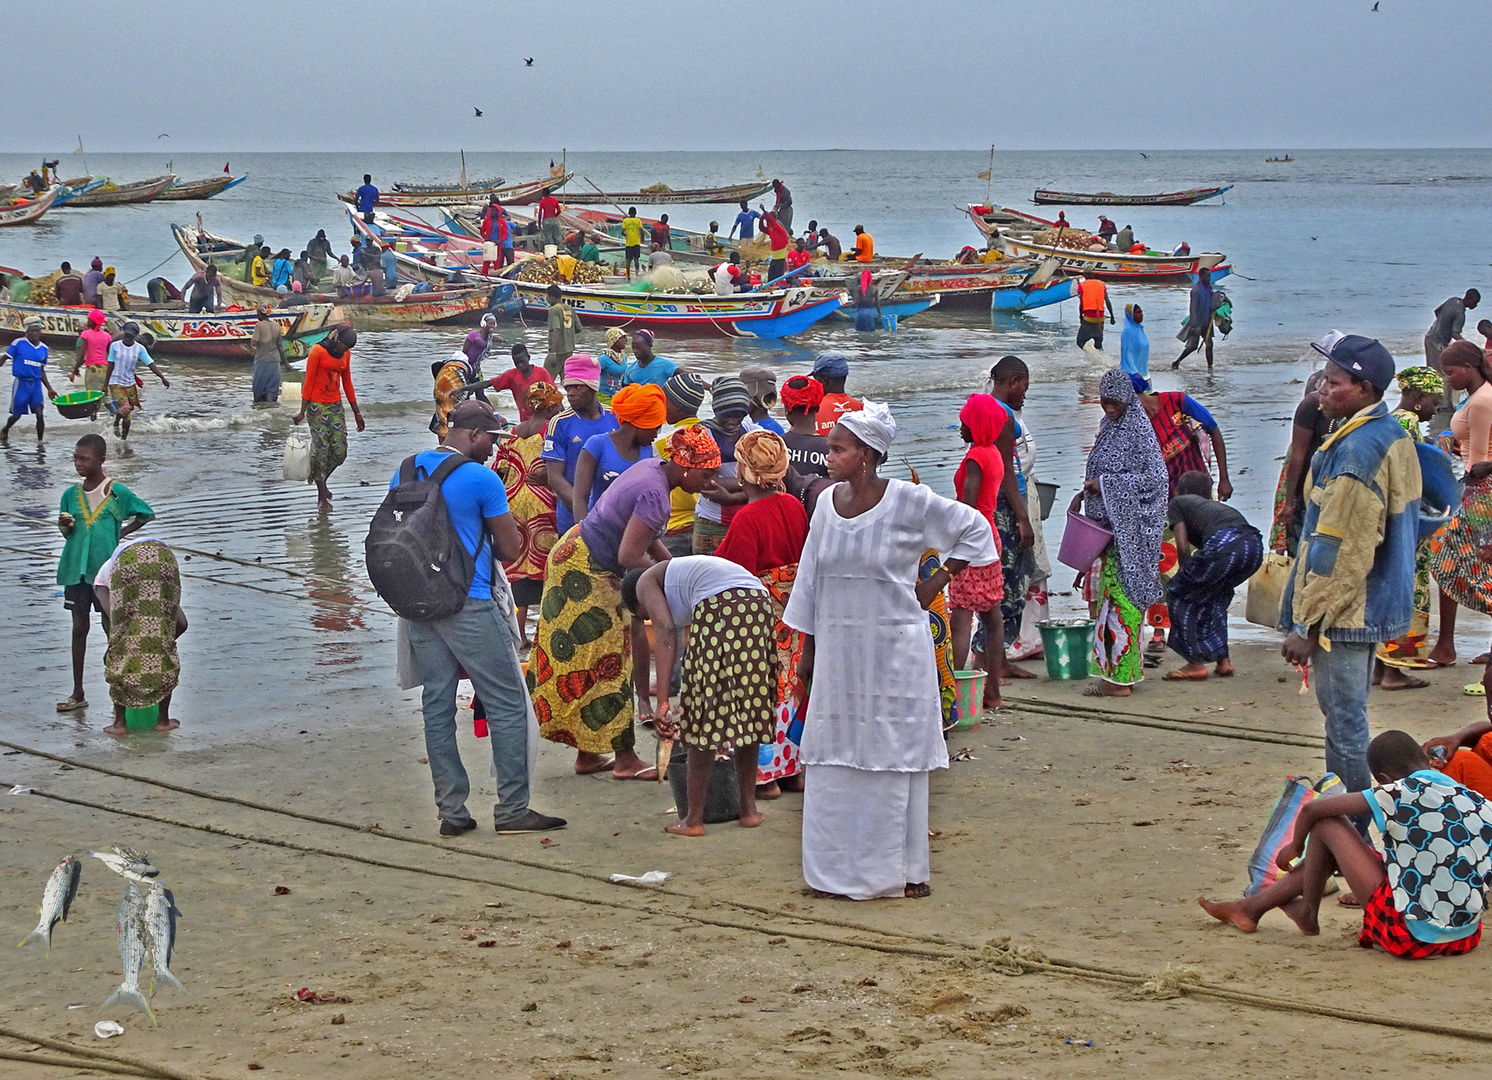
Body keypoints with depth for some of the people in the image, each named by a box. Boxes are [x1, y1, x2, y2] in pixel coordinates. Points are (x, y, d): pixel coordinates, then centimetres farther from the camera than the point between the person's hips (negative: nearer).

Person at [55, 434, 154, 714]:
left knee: (110, 625, 0)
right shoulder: (71, 494, 5)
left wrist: (122, 533, -1)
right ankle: (78, 693, 13)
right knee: (79, 627, 7)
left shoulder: (117, 492, -5)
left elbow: (147, 514, 8)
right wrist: (65, 524, -9)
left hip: (106, 568, -4)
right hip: (76, 569, 4)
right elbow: (68, 534, 13)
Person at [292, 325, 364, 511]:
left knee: (340, 451, -1)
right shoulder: (318, 351, -11)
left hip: (336, 405, 6)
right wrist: (302, 412, -11)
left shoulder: (346, 354, 8)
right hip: (317, 405, -6)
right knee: (321, 450, -7)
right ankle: (322, 497, 1)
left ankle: (322, 481, 25)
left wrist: (356, 413, 18)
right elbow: (308, 381, -10)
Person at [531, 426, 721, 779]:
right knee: (607, 666, -4)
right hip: (587, 574, -10)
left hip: (574, 556, 10)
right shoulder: (655, 495, -25)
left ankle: (588, 754, 18)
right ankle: (625, 759, 2)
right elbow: (630, 557, -26)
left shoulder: (651, 468, 6)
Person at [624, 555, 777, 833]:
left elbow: (665, 632, 0)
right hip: (760, 603, 7)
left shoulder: (646, 582, 20)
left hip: (719, 607, -7)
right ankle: (748, 808, 26)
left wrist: (662, 701, -6)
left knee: (705, 717, 4)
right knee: (749, 708, 19)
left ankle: (693, 818, 11)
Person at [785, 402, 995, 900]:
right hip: (839, 650, 5)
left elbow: (975, 528, 1)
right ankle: (840, 867, 14)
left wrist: (936, 584, -1)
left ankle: (901, 868, 9)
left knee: (895, 759, 1)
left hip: (894, 651, -5)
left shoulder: (909, 501, -10)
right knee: (834, 760, 6)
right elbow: (811, 579, 11)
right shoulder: (828, 503, 4)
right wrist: (807, 651, 11)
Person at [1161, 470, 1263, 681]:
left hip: (1223, 544, -7)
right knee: (1214, 593, 32)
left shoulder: (1178, 503, 24)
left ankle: (1195, 663, 13)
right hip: (1254, 544, 7)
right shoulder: (1214, 506, 40)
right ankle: (1222, 659, 27)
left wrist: (1186, 574, 29)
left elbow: (1183, 546, 14)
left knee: (1177, 593, 14)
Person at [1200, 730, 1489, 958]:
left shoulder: (1401, 794, -10)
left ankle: (1307, 914, 28)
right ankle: (1253, 906, 38)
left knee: (1326, 824, 5)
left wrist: (1296, 845, 20)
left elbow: (1311, 809, -1)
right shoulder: (1477, 802, 3)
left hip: (1411, 934, -7)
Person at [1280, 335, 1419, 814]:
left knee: (1344, 721, -3)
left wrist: (1308, 625, -18)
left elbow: (1340, 551, -23)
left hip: (1344, 611, -10)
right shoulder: (1395, 437, 10)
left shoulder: (1357, 450, -22)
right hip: (1376, 604, 10)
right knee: (1347, 717, 18)